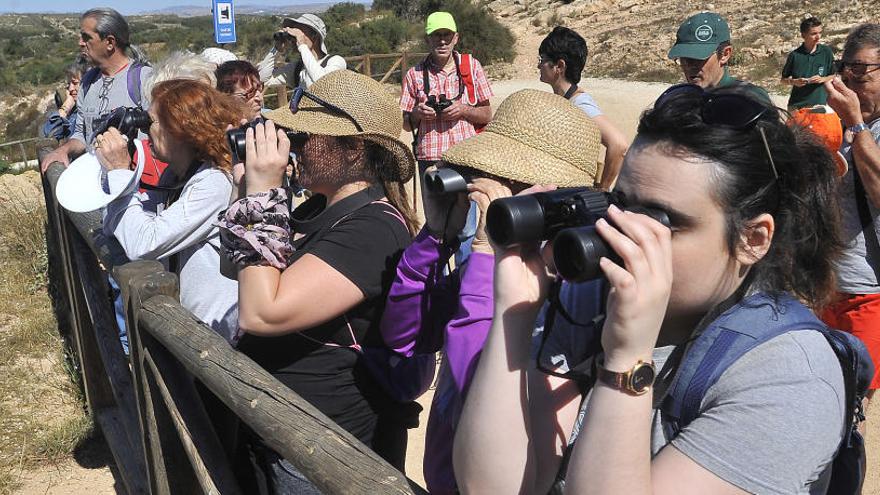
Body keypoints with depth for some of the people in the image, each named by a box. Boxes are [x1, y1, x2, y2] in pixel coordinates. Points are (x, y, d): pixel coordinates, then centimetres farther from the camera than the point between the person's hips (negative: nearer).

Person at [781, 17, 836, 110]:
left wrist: (823, 79, -9)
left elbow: (833, 76, 10)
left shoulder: (826, 52, 1)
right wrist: (793, 81, -13)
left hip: (819, 104, 0)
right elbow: (783, 80, 7)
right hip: (796, 105, 0)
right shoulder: (794, 55, -3)